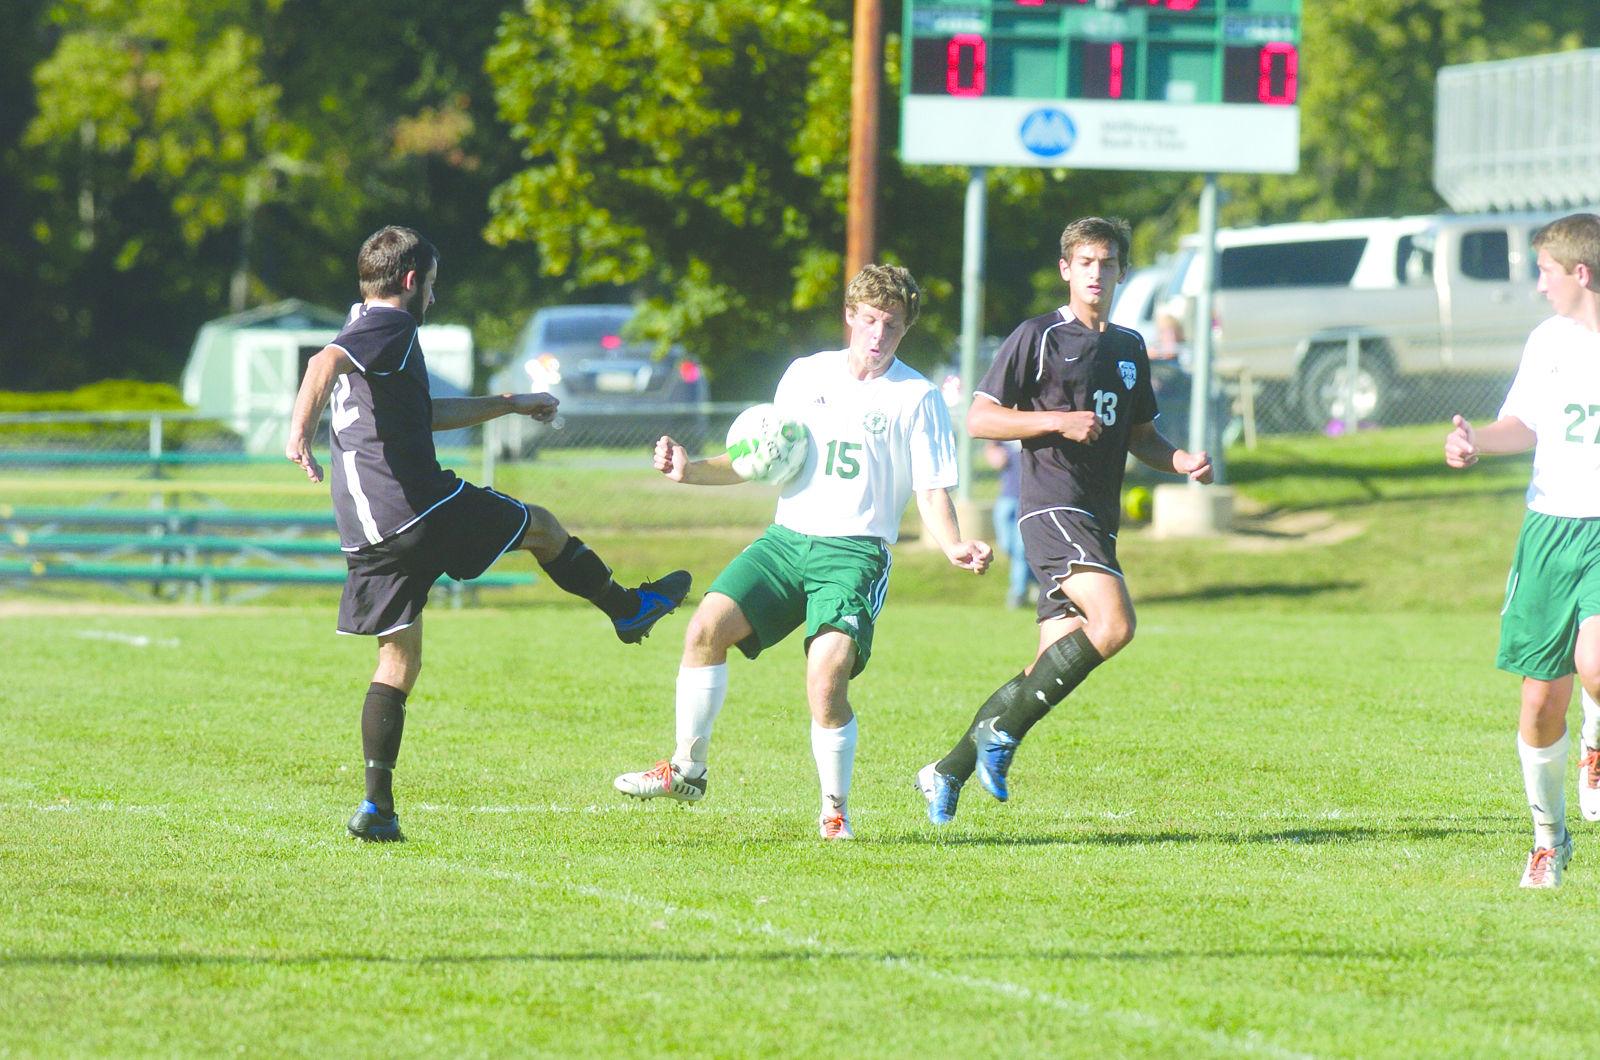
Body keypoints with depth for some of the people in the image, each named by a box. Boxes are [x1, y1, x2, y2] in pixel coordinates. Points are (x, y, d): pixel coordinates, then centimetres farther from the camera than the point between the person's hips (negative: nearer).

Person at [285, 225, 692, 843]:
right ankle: (628, 610, 37)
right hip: (419, 506, -9)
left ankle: (376, 808, 1)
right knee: (540, 527, 17)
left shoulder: (362, 330, 25)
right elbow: (324, 363, -26)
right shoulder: (391, 328, -6)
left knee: (398, 664, 10)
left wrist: (508, 405, 44)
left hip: (365, 532, 9)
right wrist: (301, 431, -40)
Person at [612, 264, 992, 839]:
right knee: (707, 625, -16)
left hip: (854, 552, -4)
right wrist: (692, 469, 6)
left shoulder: (917, 398, 1)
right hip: (786, 536, 4)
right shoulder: (805, 375, 12)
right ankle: (687, 770, 0)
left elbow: (932, 492, -1)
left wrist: (955, 547, -20)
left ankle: (835, 811, -3)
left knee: (826, 681, -23)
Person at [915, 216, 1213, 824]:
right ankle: (1001, 728, -17)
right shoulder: (1039, 337, -1)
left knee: (1052, 669, 4)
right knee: (1114, 622, -28)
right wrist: (1060, 421, -14)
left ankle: (948, 772, 14)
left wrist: (1179, 460, 8)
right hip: (1053, 509, -8)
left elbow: (1139, 434, 29)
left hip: (1099, 522, 8)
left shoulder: (1130, 348, 19)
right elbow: (979, 418, -4)